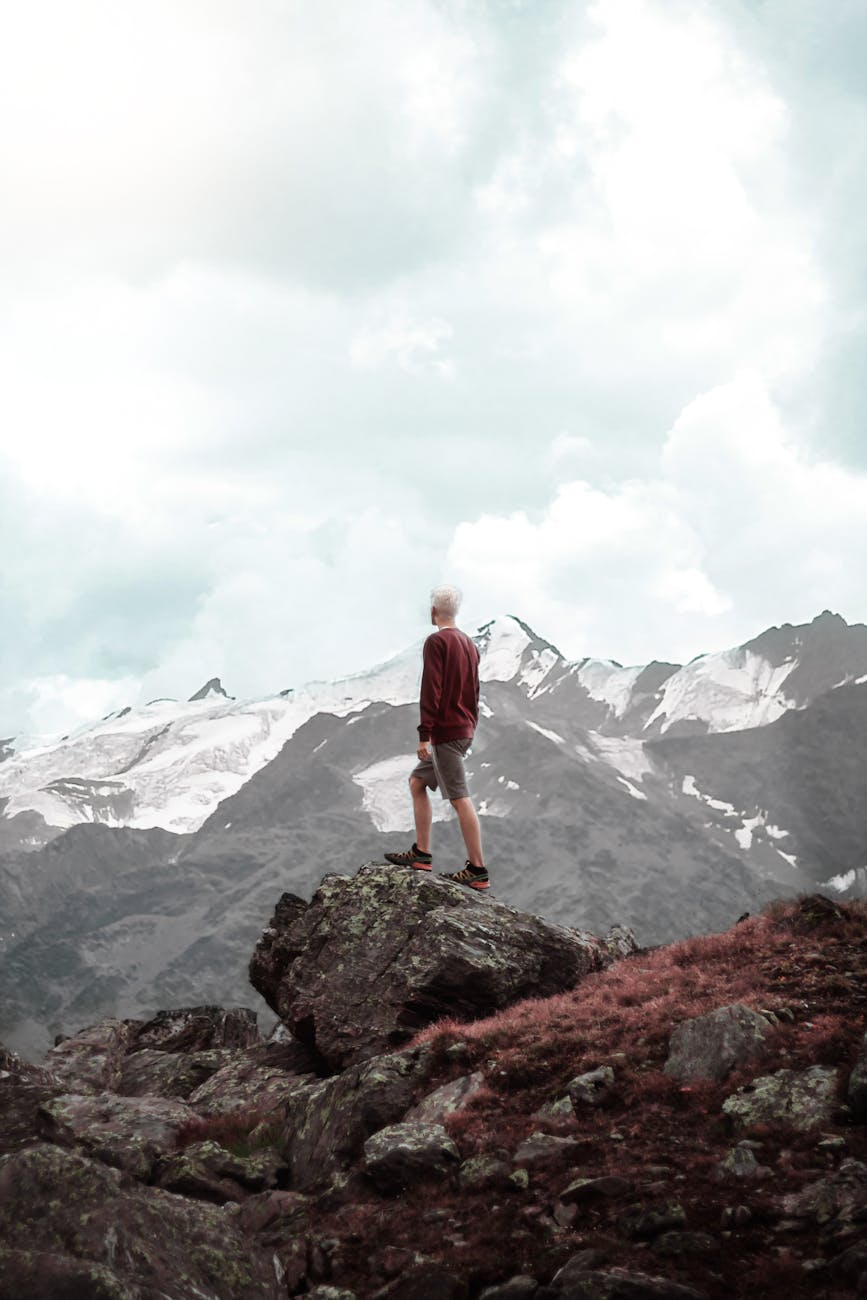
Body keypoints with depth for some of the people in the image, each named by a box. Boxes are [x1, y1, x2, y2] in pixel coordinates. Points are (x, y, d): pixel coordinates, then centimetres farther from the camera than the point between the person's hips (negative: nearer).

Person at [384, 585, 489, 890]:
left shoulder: (436, 642, -11)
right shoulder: (469, 644, 16)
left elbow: (431, 691, -18)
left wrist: (424, 735, -18)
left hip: (445, 733, -9)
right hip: (464, 732, 9)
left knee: (460, 799, -8)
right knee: (417, 781, 18)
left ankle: (477, 870, -8)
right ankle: (420, 853, 17)